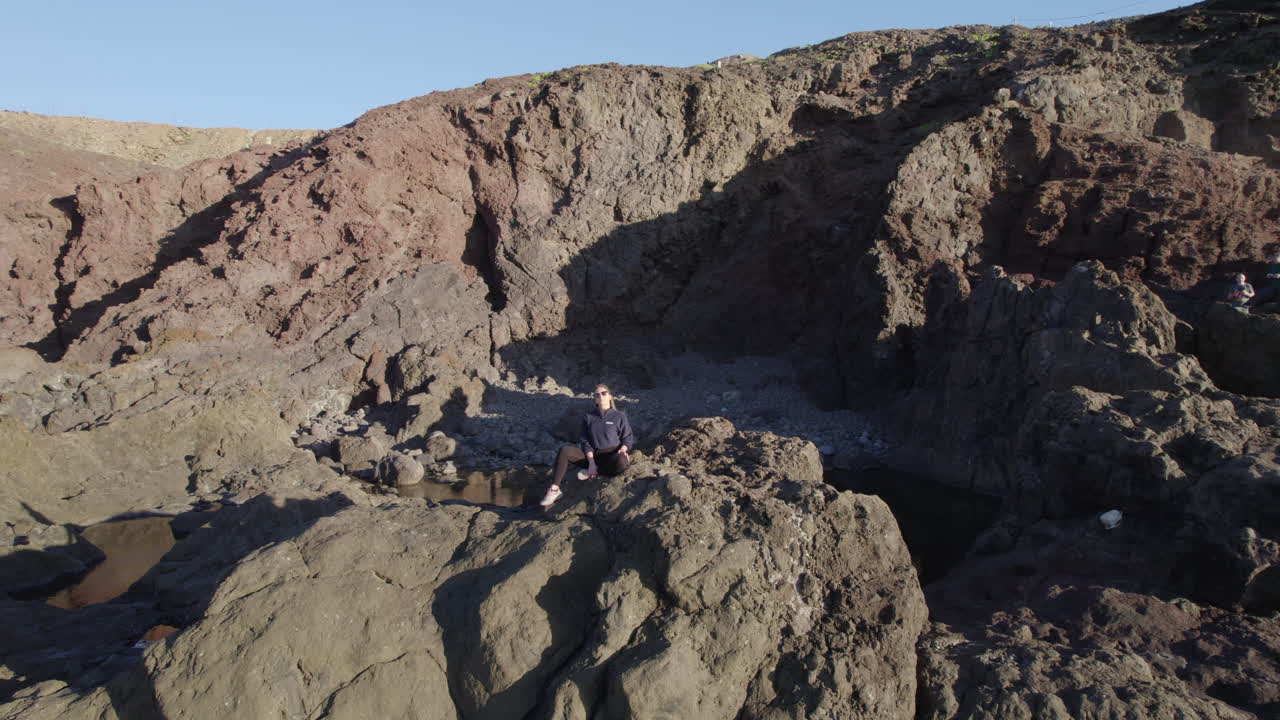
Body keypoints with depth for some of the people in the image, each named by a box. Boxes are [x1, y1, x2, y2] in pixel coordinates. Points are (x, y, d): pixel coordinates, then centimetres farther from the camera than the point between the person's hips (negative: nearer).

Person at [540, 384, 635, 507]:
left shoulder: (619, 416, 4)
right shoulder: (588, 417, 11)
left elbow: (629, 437, 5)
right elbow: (584, 440, 5)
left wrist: (623, 449, -18)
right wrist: (591, 460, -11)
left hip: (611, 457, -3)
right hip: (592, 455, 3)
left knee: (622, 462, -39)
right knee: (564, 451, -19)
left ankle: (595, 472, -12)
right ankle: (554, 489, -27)